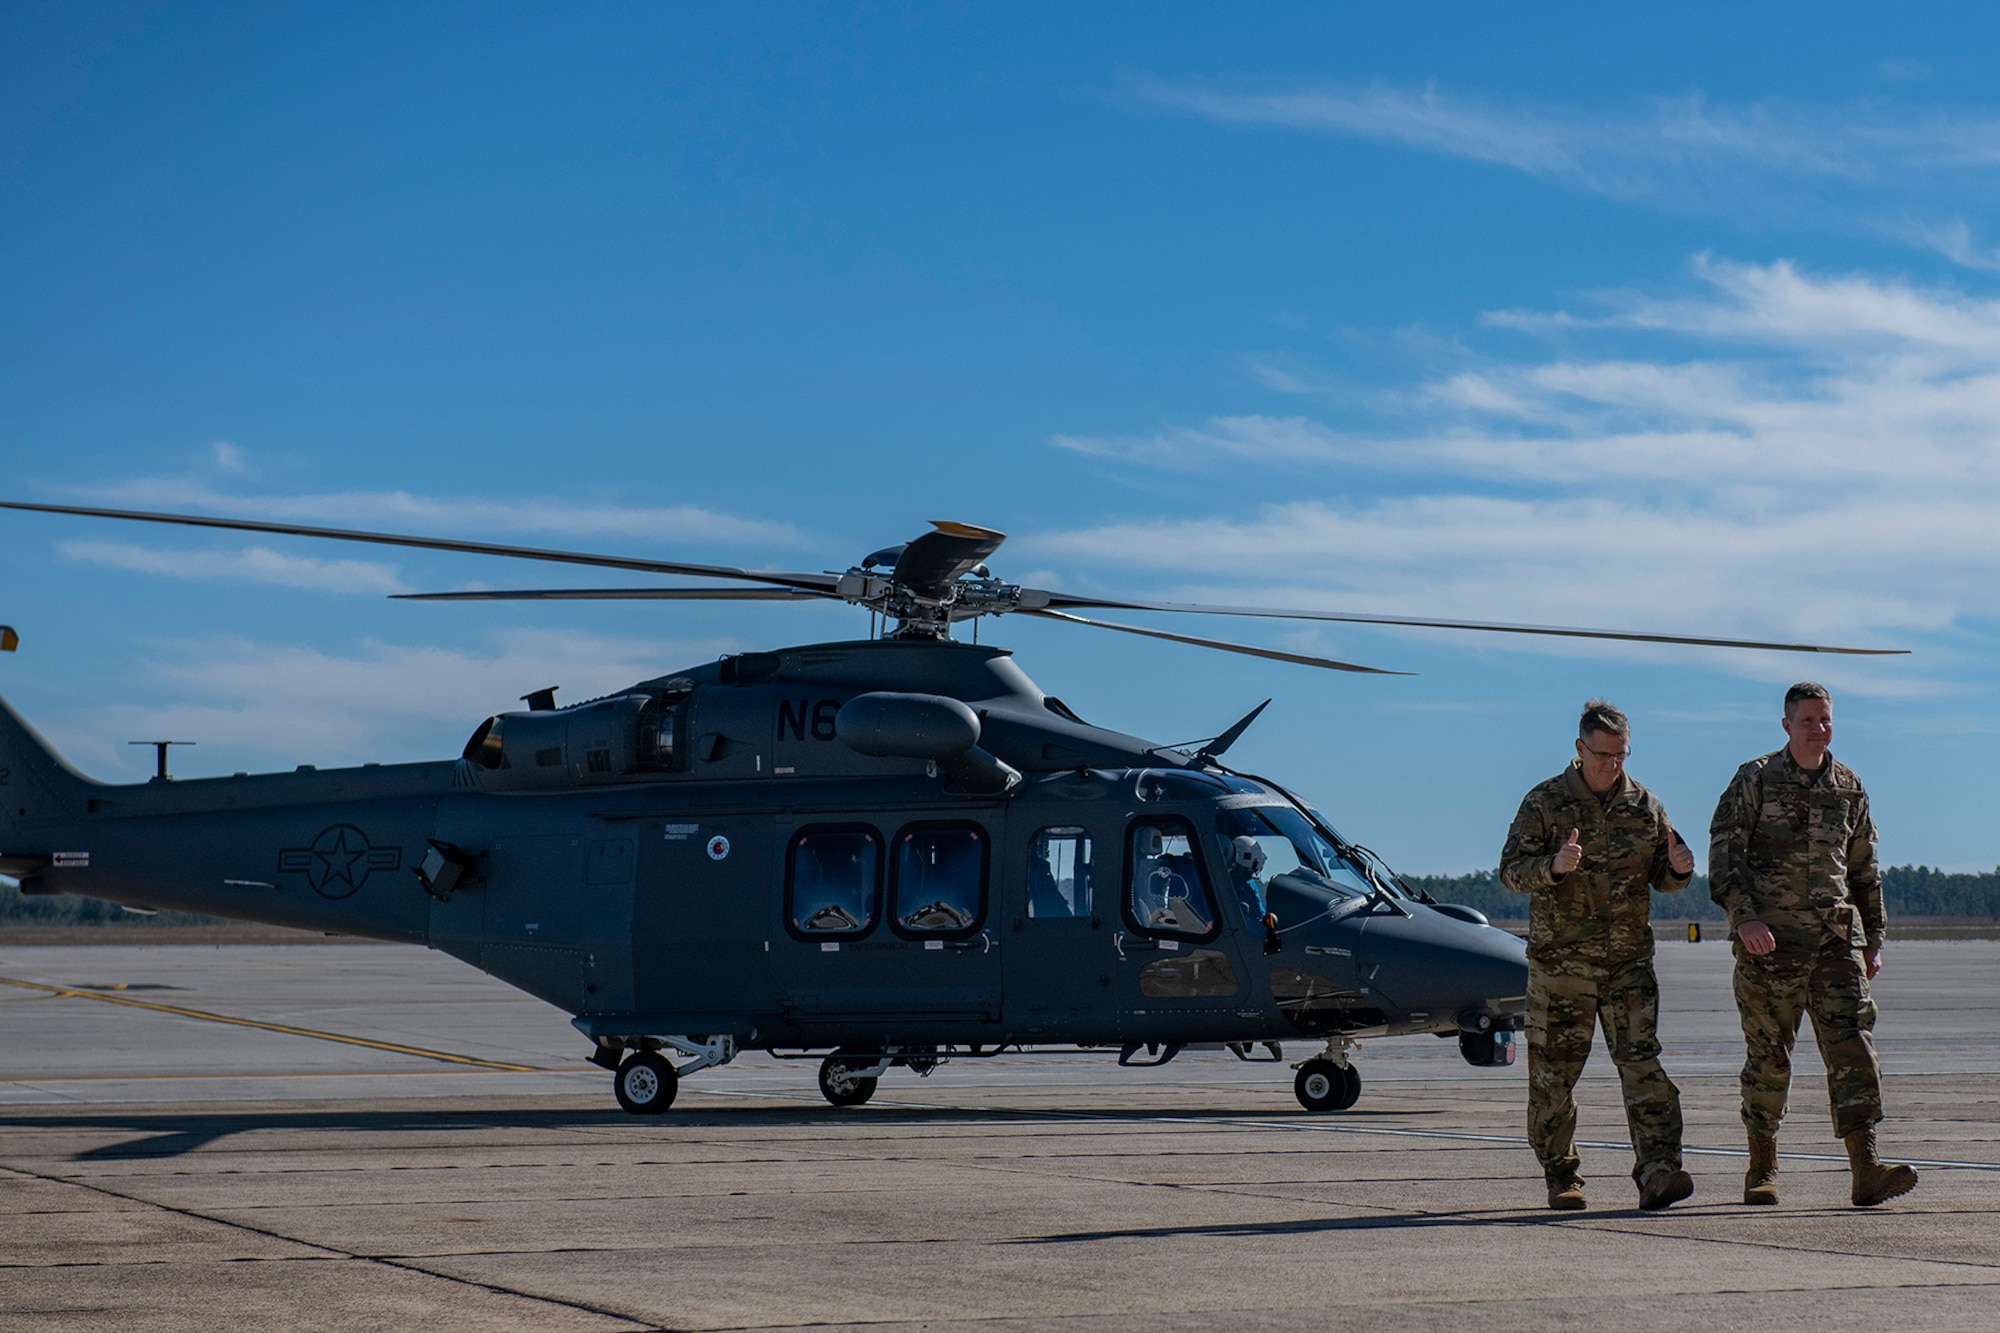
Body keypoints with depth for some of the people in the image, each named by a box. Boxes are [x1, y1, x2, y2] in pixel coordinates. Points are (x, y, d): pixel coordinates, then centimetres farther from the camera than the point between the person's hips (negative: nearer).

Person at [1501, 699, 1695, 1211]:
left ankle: (1657, 1173, -14)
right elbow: (1512, 870, -4)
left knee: (1642, 1063, -9)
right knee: (1554, 1073, 3)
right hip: (1558, 958, -2)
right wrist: (1553, 866, -24)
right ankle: (1561, 1177, 15)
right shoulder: (1545, 803, 1)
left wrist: (1678, 869, -5)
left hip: (1629, 960, 2)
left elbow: (1662, 877, 19)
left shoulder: (1645, 805, 10)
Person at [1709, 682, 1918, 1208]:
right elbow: (1724, 854, -5)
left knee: (1852, 1046, -9)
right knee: (1768, 1056, 4)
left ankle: (1866, 1170, -15)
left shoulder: (1849, 788, 13)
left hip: (1836, 938, 3)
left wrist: (1873, 939, 18)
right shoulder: (1754, 780, 1)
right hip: (1769, 940, -3)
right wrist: (1745, 916, -18)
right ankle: (1762, 1168, 18)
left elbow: (1865, 870, 21)